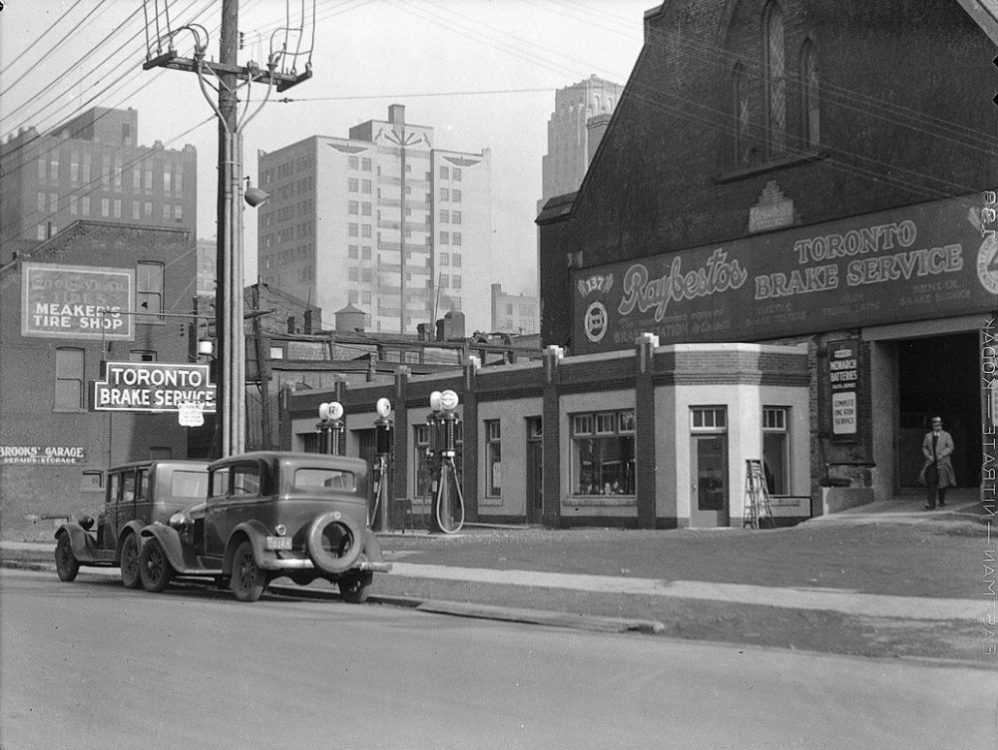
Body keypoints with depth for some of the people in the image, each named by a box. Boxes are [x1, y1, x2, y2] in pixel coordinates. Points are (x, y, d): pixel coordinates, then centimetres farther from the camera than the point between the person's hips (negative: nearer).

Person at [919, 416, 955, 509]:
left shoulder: (946, 435, 6)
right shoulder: (928, 436, 12)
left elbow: (950, 447, -3)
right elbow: (924, 447, 13)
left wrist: (941, 455, -15)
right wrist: (928, 456, -6)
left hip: (942, 462, -1)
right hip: (931, 463, 1)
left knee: (942, 483, 7)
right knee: (930, 482, -13)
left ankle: (942, 501, 30)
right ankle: (931, 504, -16)